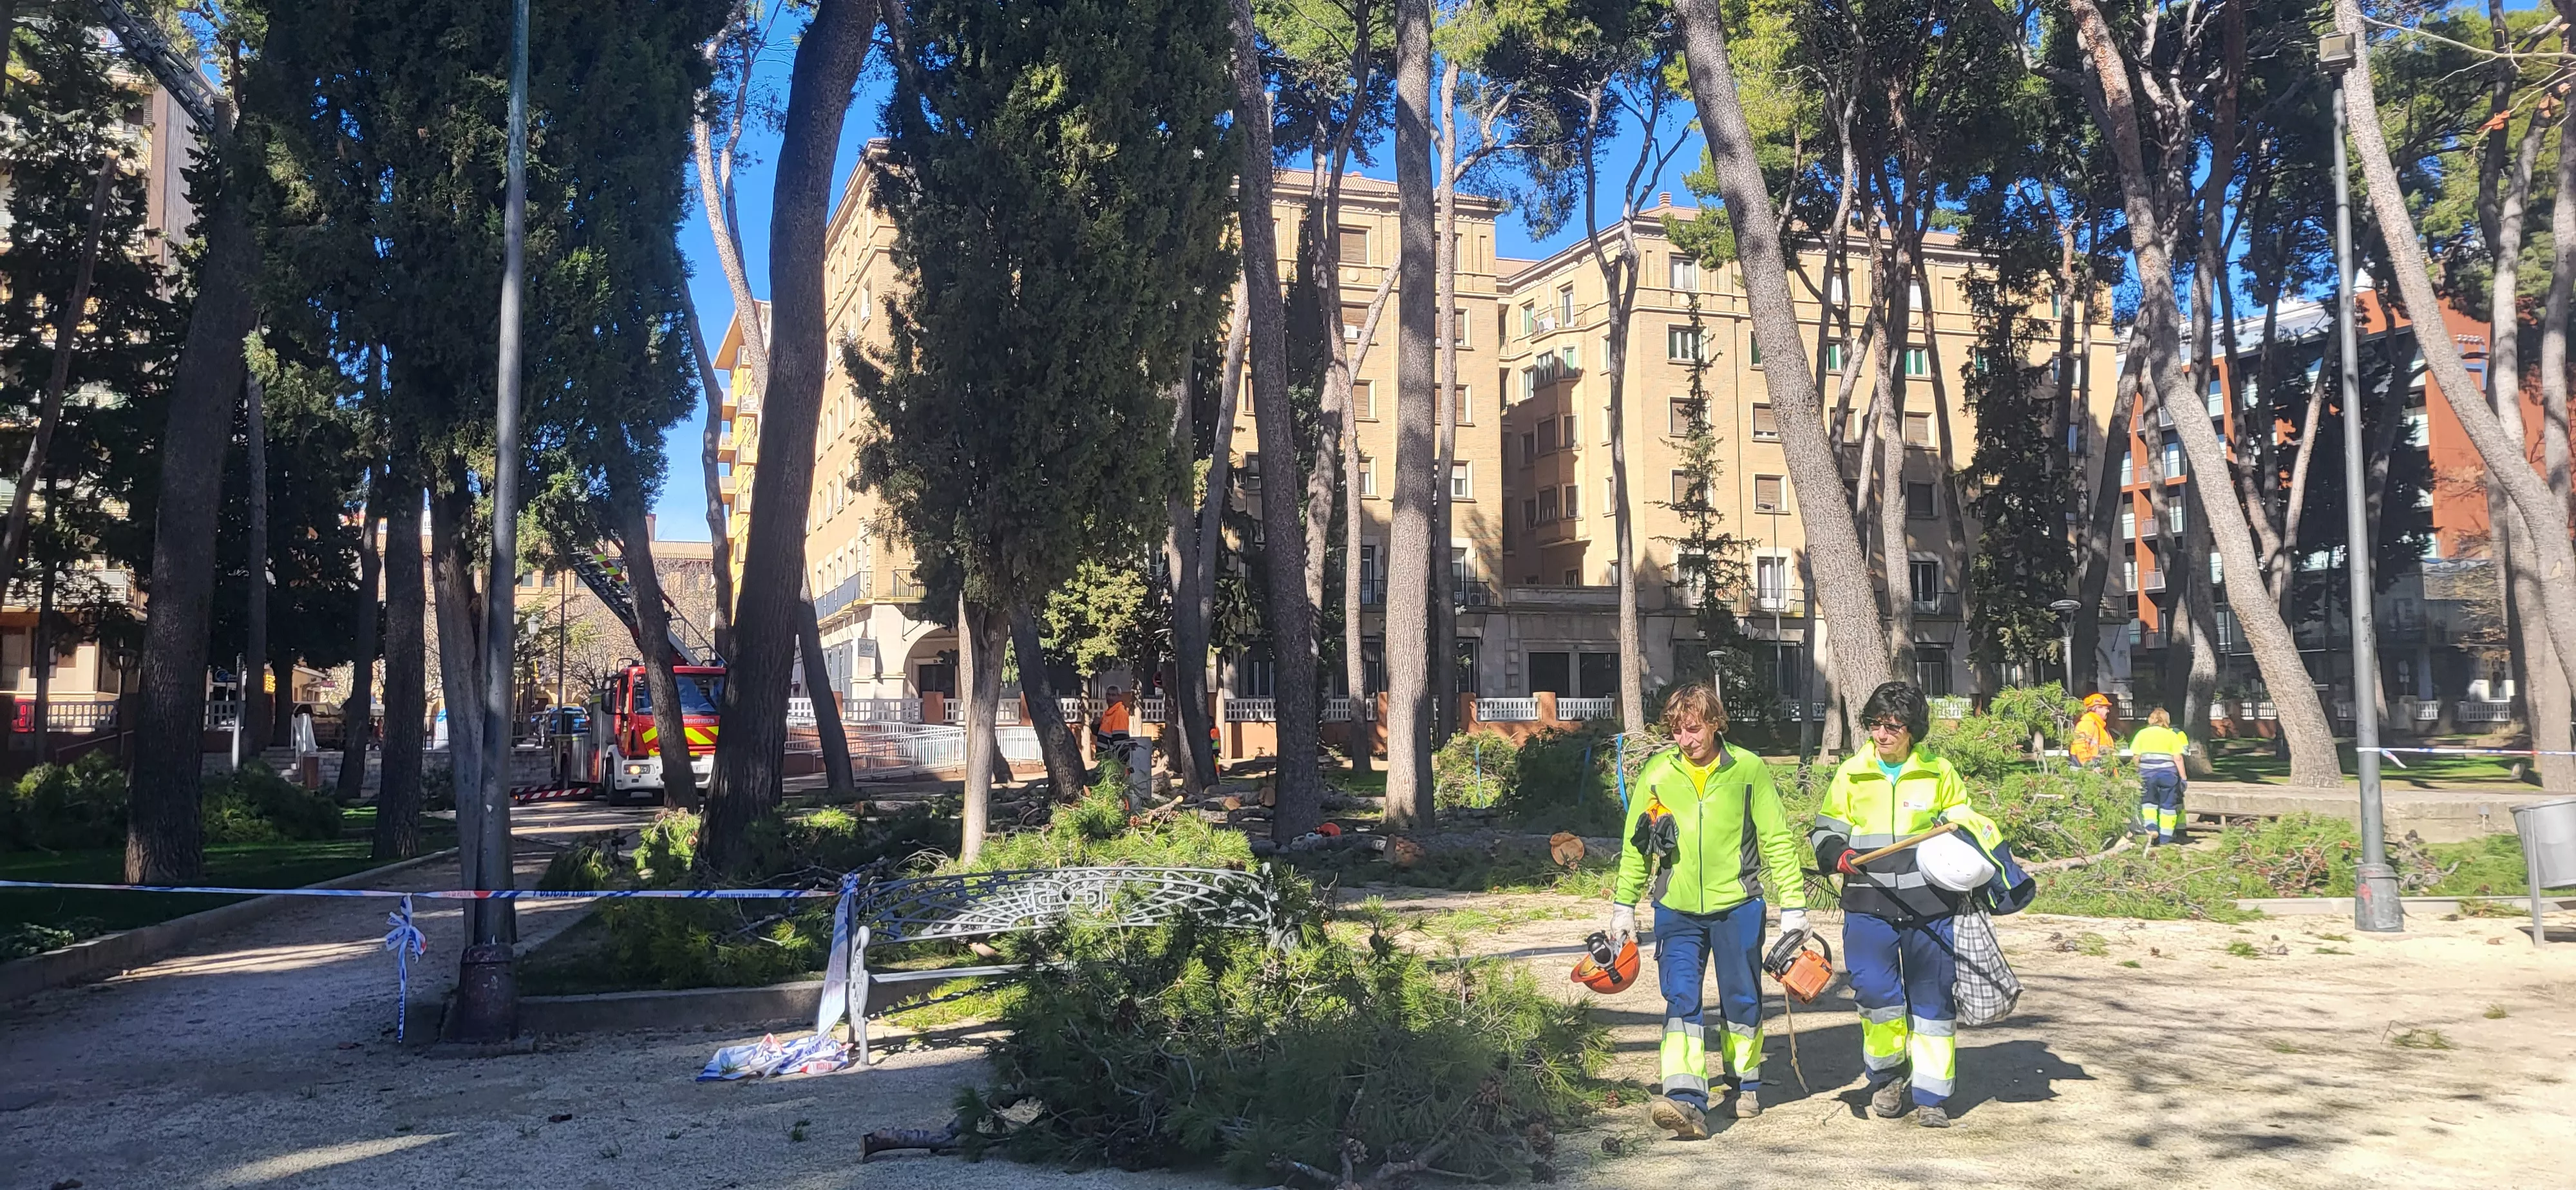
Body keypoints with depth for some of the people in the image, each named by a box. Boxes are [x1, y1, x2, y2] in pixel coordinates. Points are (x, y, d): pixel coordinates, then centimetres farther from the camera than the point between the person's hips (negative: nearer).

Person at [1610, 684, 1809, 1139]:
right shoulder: (1657, 772, 1)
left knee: (1741, 1000, 13)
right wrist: (1623, 904, 10)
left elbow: (1778, 840, 1)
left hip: (1737, 906, 0)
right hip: (1677, 910, 1)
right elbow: (1635, 843, 9)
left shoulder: (1749, 770, -4)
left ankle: (1746, 1081, 36)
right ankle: (1686, 1101, -19)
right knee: (1681, 1000, -12)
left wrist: (1793, 905, 0)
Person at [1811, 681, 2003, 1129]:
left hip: (1929, 906, 1)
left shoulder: (1939, 772, 6)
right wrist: (1837, 854, -7)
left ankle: (1931, 1097, 17)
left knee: (1932, 1000, 5)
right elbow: (1825, 829, 14)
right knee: (1875, 991, -13)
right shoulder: (1851, 774, 6)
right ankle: (1888, 1074, 13)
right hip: (1868, 904, 0)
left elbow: (1964, 826, 20)